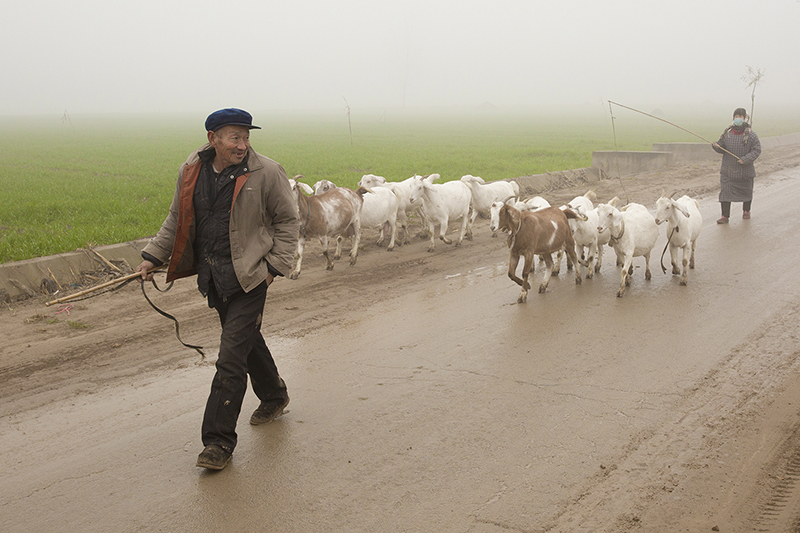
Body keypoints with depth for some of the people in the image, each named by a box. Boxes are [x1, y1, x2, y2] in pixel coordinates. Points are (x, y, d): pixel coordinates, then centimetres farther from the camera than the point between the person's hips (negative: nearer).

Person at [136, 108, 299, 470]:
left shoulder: (266, 173, -10)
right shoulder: (192, 172, 3)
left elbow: (288, 220, 0)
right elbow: (177, 220, 15)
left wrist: (276, 265, -6)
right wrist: (153, 256, 9)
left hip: (247, 277, -5)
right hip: (212, 275, 5)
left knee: (231, 358, -8)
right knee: (246, 340, 21)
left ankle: (219, 441, 1)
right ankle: (273, 396, 47)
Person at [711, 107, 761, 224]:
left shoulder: (751, 135, -7)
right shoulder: (727, 133, 1)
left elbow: (757, 150, -8)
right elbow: (722, 149, 6)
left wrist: (746, 159, -21)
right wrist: (716, 146, -16)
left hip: (745, 170, -1)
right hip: (728, 170, 1)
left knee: (746, 191, 15)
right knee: (725, 192, -7)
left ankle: (746, 211, 39)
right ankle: (725, 216, -2)